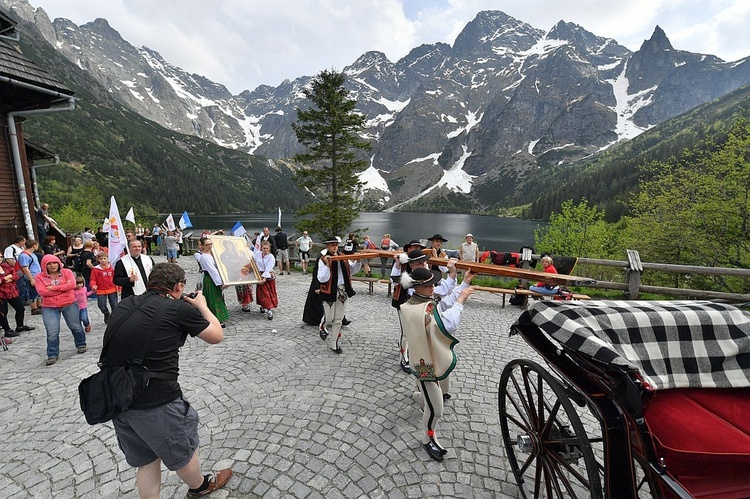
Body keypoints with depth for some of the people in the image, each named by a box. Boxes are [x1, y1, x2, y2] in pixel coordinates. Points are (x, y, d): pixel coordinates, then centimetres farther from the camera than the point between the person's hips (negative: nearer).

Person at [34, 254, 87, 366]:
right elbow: (42, 291, -12)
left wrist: (53, 288, -16)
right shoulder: (39, 277, 1)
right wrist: (63, 287, -13)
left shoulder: (67, 272, -1)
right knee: (52, 332, -2)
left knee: (75, 326, 11)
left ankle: (81, 345, 31)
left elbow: (72, 285, -15)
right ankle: (52, 355, 11)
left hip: (69, 304, 0)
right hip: (49, 308, 0)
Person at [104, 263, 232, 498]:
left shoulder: (124, 305, 4)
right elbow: (216, 336, 0)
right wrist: (202, 306, 14)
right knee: (184, 451, 22)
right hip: (156, 401, -6)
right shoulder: (179, 308, -14)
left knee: (145, 460, 24)